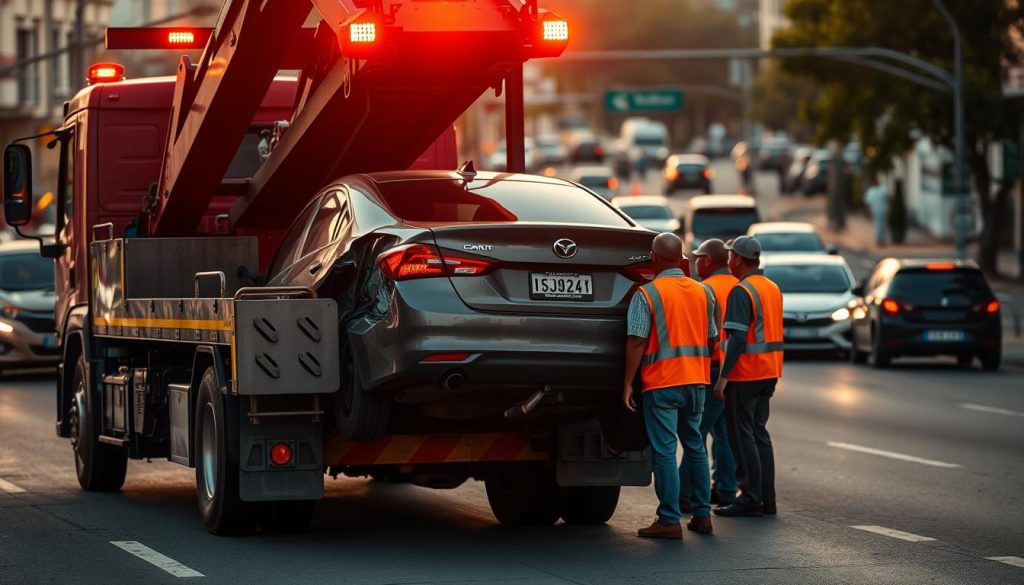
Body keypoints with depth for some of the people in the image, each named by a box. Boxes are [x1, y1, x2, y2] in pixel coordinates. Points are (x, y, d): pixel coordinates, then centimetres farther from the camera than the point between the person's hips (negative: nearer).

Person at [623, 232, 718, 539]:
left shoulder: (647, 294, -9)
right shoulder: (703, 292, 8)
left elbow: (636, 342, -13)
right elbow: (711, 340, 13)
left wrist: (627, 384, -9)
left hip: (661, 382, -6)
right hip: (696, 381, 6)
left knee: (665, 450, -4)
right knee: (695, 446, 16)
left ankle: (670, 520, -5)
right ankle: (702, 515, 18)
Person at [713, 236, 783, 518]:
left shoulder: (742, 291, -15)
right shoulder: (773, 288, 13)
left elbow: (738, 338, -22)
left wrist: (723, 376, -20)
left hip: (746, 374, -9)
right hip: (769, 372, 9)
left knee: (742, 435, -3)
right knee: (759, 432, 14)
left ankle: (751, 499, -3)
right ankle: (766, 498, 14)